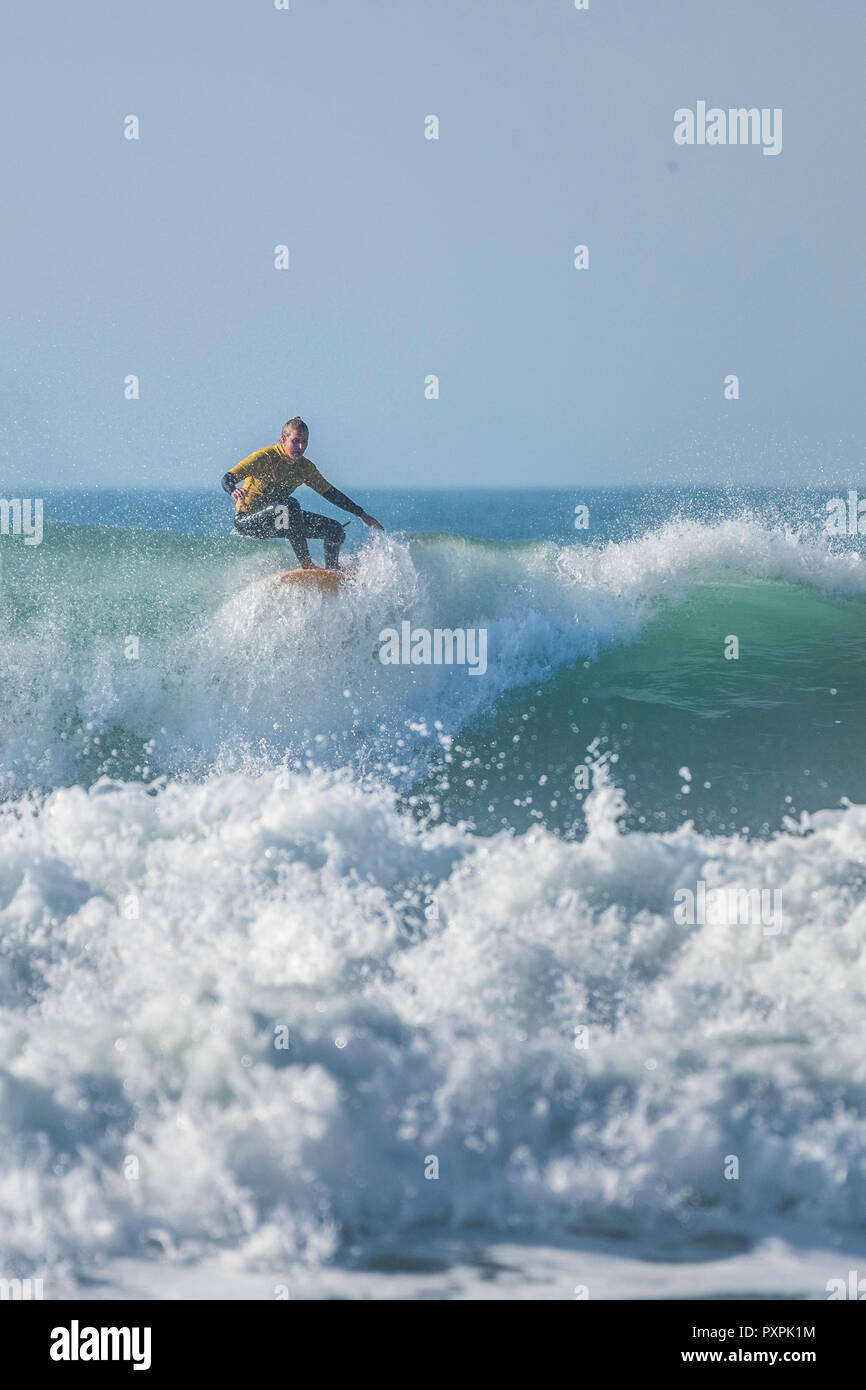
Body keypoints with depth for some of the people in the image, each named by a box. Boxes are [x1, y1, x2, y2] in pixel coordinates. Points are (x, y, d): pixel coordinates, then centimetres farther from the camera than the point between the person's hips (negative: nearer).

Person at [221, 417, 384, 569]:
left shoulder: (305, 467, 1)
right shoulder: (265, 457, -20)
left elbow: (329, 492, 11)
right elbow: (227, 478, -26)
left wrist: (362, 515, 10)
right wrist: (234, 492, -51)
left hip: (277, 521, 7)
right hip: (247, 521, -7)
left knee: (336, 530, 0)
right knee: (290, 504, -37)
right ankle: (306, 563, -37)